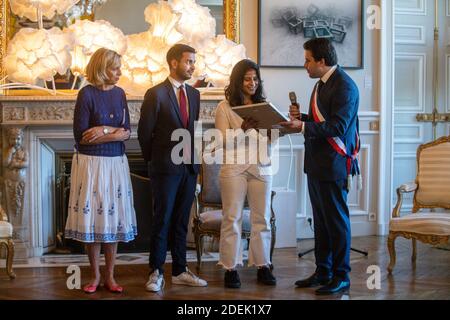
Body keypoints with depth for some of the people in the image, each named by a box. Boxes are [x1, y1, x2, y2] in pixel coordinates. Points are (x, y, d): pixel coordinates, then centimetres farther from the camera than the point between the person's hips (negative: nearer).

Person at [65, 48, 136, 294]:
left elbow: (126, 132, 6)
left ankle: (109, 276, 14)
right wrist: (114, 132, -8)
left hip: (116, 163, 5)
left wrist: (104, 131, -11)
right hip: (92, 163, -4)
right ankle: (95, 275, 13)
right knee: (93, 218, 1)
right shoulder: (87, 94, -8)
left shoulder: (119, 93, 8)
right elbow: (81, 136, -12)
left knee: (113, 218, 6)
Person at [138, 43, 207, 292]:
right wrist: (153, 160, 2)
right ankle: (156, 272, 9)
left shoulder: (194, 94, 11)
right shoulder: (156, 94, -8)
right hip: (166, 167, -5)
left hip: (189, 167, 5)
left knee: (181, 222, 11)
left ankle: (179, 271, 19)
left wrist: (195, 160, 10)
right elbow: (144, 132, -4)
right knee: (162, 221, 0)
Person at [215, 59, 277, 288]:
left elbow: (270, 139, 12)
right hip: (234, 168, -3)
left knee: (261, 218, 6)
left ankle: (263, 266, 16)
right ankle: (230, 268, 6)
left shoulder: (263, 105, 13)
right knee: (232, 218, -1)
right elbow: (223, 141, -6)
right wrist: (243, 128, -21)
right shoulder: (225, 106, 2)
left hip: (261, 167, 4)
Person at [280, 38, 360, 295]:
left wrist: (304, 126, -21)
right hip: (317, 165, 10)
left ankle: (341, 277, 8)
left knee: (337, 221, -1)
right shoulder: (322, 84, 15)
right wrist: (302, 117, 6)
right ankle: (323, 272, 25)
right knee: (321, 221, 15)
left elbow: (338, 127, -22)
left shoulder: (344, 86, -15)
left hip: (334, 166, -10)